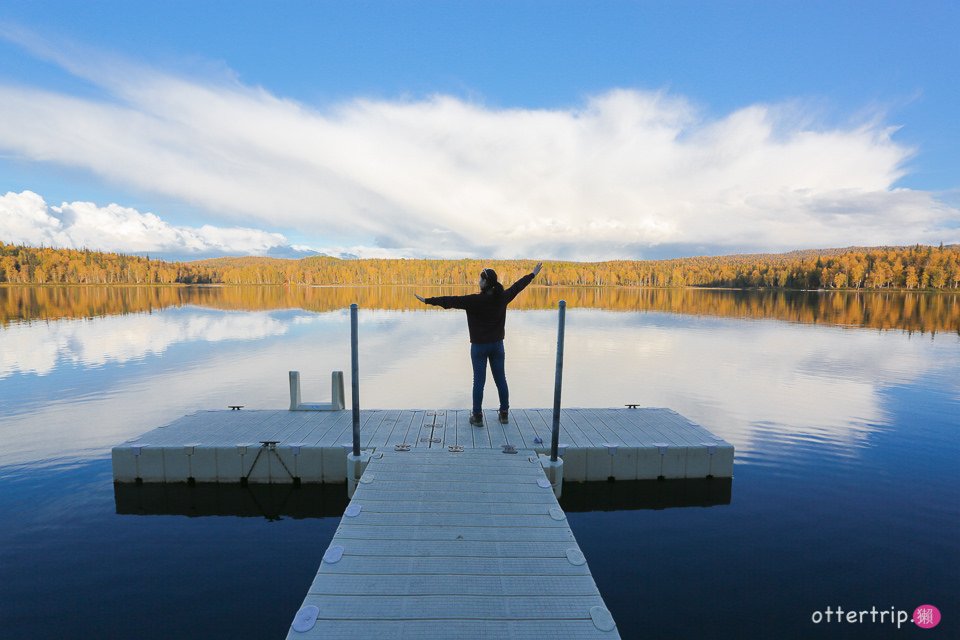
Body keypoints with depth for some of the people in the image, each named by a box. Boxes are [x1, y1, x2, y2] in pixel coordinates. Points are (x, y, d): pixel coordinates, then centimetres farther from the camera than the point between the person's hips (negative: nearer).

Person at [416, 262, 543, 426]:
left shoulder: (475, 300, -18)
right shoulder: (502, 296, -3)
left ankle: (477, 416, 12)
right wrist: (533, 274, 28)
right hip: (497, 345, 4)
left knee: (479, 381, 4)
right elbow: (518, 286, 11)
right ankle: (504, 414, 22)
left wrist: (427, 300, -14)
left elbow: (451, 301, -18)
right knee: (501, 379, 12)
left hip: (479, 346, -4)